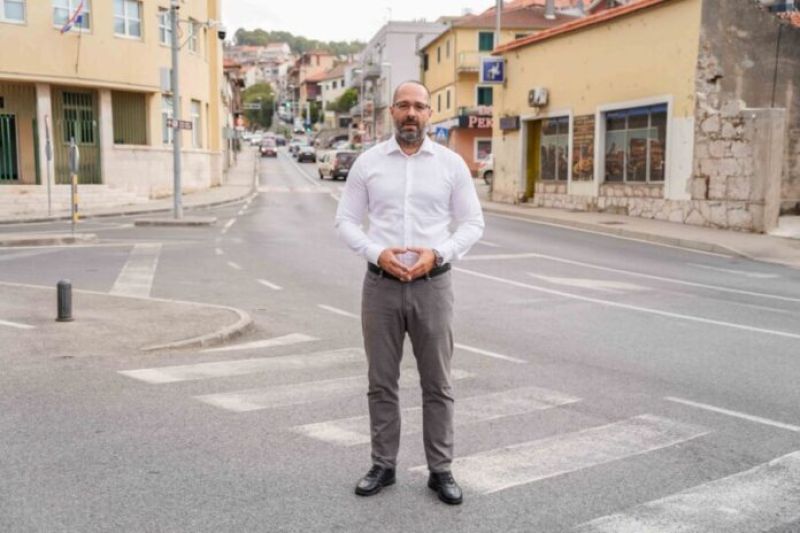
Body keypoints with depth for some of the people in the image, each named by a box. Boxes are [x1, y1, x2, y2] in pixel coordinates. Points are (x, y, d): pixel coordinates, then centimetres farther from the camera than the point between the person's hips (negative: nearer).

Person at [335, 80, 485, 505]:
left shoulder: (451, 163, 1)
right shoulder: (368, 162, 2)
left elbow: (472, 224, 2)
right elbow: (346, 220, 3)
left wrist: (437, 254, -15)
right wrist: (377, 253, -15)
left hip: (432, 285, 0)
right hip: (381, 285, 1)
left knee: (437, 384, 5)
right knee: (381, 382, 8)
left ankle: (440, 470, 18)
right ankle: (383, 465, 23)